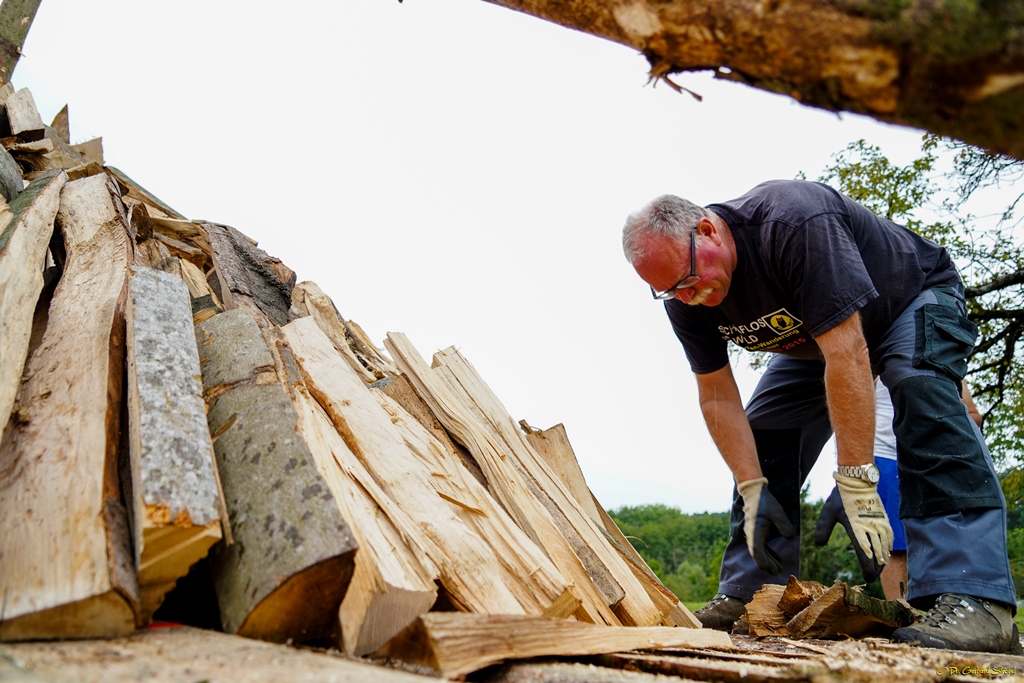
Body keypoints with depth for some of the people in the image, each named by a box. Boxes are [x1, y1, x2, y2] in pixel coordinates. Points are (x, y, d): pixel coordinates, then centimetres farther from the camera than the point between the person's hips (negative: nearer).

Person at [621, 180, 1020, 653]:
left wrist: (854, 482, -43)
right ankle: (748, 596, 0)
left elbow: (847, 353, -43)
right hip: (815, 337, 6)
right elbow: (717, 396, -14)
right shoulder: (686, 299, -19)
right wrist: (753, 490, -22)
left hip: (914, 300, -6)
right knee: (763, 433, -5)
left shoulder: (795, 223, -41)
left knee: (920, 390, -34)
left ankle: (972, 597, -39)